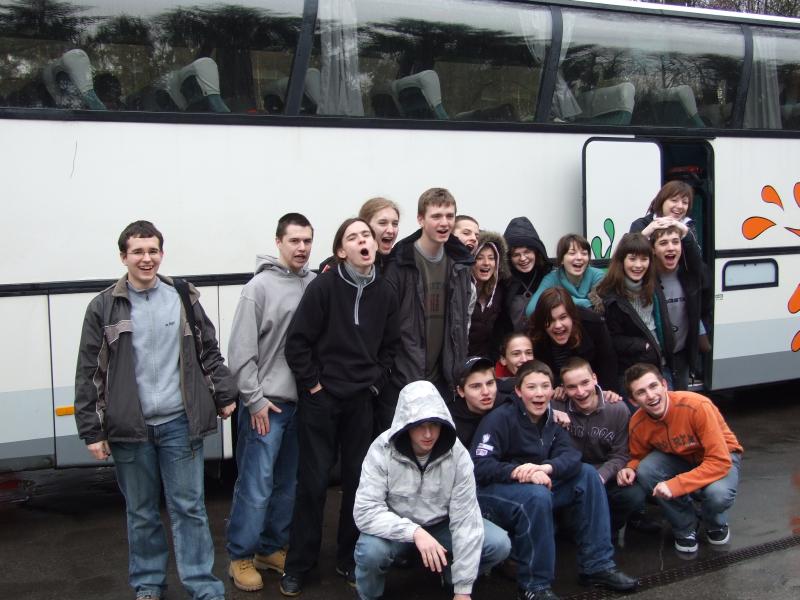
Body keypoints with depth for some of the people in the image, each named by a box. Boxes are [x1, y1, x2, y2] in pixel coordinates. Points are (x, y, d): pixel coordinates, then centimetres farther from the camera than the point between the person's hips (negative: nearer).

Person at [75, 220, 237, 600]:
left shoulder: (184, 298, 4)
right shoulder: (104, 307, -1)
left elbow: (209, 353, 12)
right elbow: (89, 373, 0)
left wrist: (225, 396, 7)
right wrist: (92, 430, -2)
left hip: (180, 423, 1)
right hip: (129, 427, 0)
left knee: (189, 508, 5)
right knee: (141, 512, 12)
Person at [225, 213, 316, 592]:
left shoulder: (316, 286, 5)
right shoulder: (261, 286, -7)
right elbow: (240, 350, -9)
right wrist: (255, 399, -10)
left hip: (303, 401, 5)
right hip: (267, 403, -5)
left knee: (287, 483, 13)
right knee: (255, 485, -3)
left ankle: (272, 548, 27)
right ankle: (240, 556, 12)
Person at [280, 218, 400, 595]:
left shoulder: (384, 293, 3)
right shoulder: (323, 286, -11)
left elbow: (389, 346, 13)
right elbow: (297, 342, -12)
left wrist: (376, 382, 4)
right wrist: (313, 384, -10)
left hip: (361, 402, 4)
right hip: (321, 399, -4)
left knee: (358, 480, 10)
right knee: (313, 481, 2)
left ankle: (349, 559, 26)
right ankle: (298, 565, 17)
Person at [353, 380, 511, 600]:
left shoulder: (457, 453, -17)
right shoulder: (382, 450, -22)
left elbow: (465, 516, -19)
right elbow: (365, 511, -27)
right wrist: (414, 532, -41)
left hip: (441, 525, 2)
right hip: (398, 530, -2)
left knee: (499, 544, -19)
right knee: (370, 551, -34)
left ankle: (453, 577, 13)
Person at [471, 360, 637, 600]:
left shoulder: (551, 419, 5)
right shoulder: (500, 419, -16)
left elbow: (571, 456, -11)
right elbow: (478, 466, -25)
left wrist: (546, 468, -32)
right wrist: (519, 472, -38)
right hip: (491, 491, -7)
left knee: (587, 475, -5)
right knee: (537, 494, -36)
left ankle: (598, 565, -4)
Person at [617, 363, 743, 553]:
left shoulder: (698, 406, -34)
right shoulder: (637, 424, -19)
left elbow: (720, 461, -33)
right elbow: (638, 458, 1)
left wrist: (675, 485, -40)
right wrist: (630, 470, -24)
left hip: (722, 456, -4)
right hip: (680, 459, 4)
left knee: (718, 494, -35)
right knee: (644, 471, -26)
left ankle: (715, 524, 5)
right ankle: (686, 528, -1)